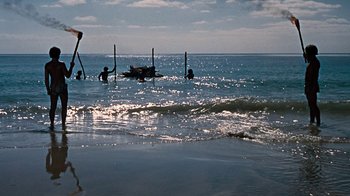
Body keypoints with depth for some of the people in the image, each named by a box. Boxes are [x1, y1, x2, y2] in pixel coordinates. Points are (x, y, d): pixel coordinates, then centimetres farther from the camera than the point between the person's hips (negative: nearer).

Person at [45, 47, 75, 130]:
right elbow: (68, 75, -11)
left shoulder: (47, 65, 0)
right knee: (64, 106, 6)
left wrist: (48, 90, 9)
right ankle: (63, 124, 3)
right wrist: (71, 67, 2)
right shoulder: (61, 64, -12)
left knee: (53, 107, 11)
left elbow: (46, 79, 1)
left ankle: (52, 124, 9)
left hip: (53, 88, 4)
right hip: (62, 87, -3)